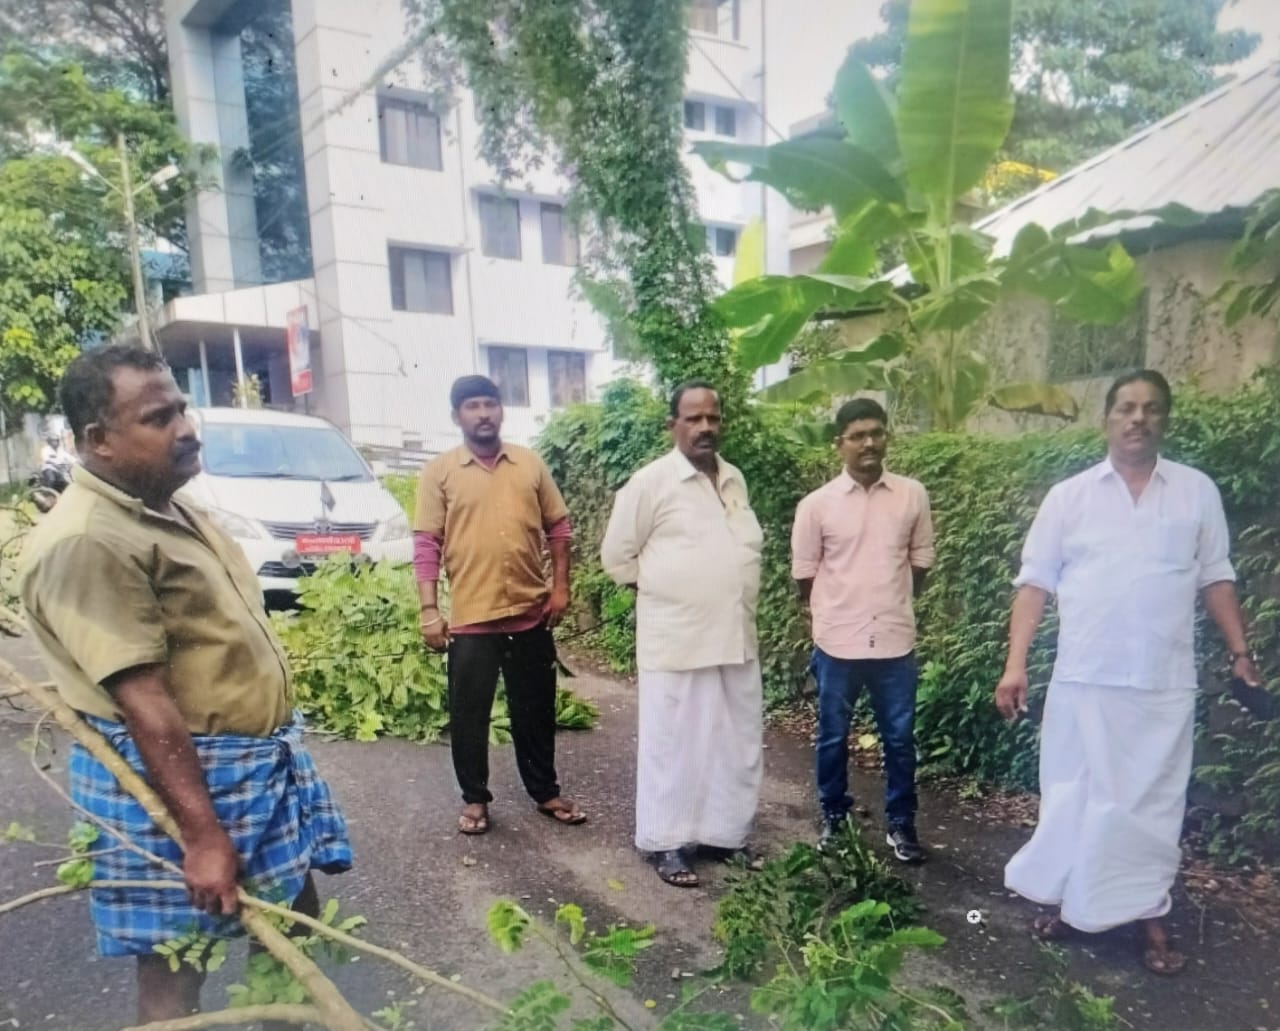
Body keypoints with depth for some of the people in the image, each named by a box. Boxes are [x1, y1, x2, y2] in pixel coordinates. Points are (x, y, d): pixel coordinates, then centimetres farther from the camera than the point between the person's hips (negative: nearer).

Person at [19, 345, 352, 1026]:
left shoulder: (169, 510, 8)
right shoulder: (86, 542, -23)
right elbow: (144, 702, -26)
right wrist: (202, 834, -24)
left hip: (260, 758, 9)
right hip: (174, 777, -9)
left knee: (295, 917, 21)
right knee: (176, 961, 10)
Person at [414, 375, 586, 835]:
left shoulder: (530, 463, 6)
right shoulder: (439, 471, -1)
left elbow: (558, 526, 10)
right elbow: (426, 545, -4)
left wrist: (560, 585, 2)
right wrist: (429, 610, -10)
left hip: (531, 612, 2)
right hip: (470, 617, -2)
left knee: (536, 710, 14)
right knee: (468, 714, 8)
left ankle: (545, 792, 31)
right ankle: (474, 799, 27)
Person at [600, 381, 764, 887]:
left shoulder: (735, 480, 10)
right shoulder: (651, 481, -10)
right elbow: (616, 553, -6)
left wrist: (726, 602, 12)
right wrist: (663, 592, -1)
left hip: (736, 637, 7)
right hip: (677, 641, -6)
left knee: (737, 745, 14)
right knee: (672, 745, 5)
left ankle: (726, 834, 30)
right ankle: (667, 843, 20)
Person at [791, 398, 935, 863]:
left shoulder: (913, 496, -1)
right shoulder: (817, 504, -6)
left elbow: (921, 561, 10)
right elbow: (804, 573, 2)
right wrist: (836, 612, 9)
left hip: (896, 640, 1)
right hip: (837, 642, -1)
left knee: (900, 738, 11)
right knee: (833, 737, 13)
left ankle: (900, 823, 29)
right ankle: (833, 817, 31)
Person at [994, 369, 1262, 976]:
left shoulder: (1198, 492, 5)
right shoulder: (1069, 496, 1)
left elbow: (1215, 579, 10)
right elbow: (1035, 584, -1)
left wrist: (1239, 653, 3)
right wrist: (1015, 663, -7)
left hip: (1165, 685, 1)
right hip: (1083, 680, 0)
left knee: (1154, 803, 9)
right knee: (1074, 796, 9)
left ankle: (1150, 916, 26)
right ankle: (1069, 901, 27)